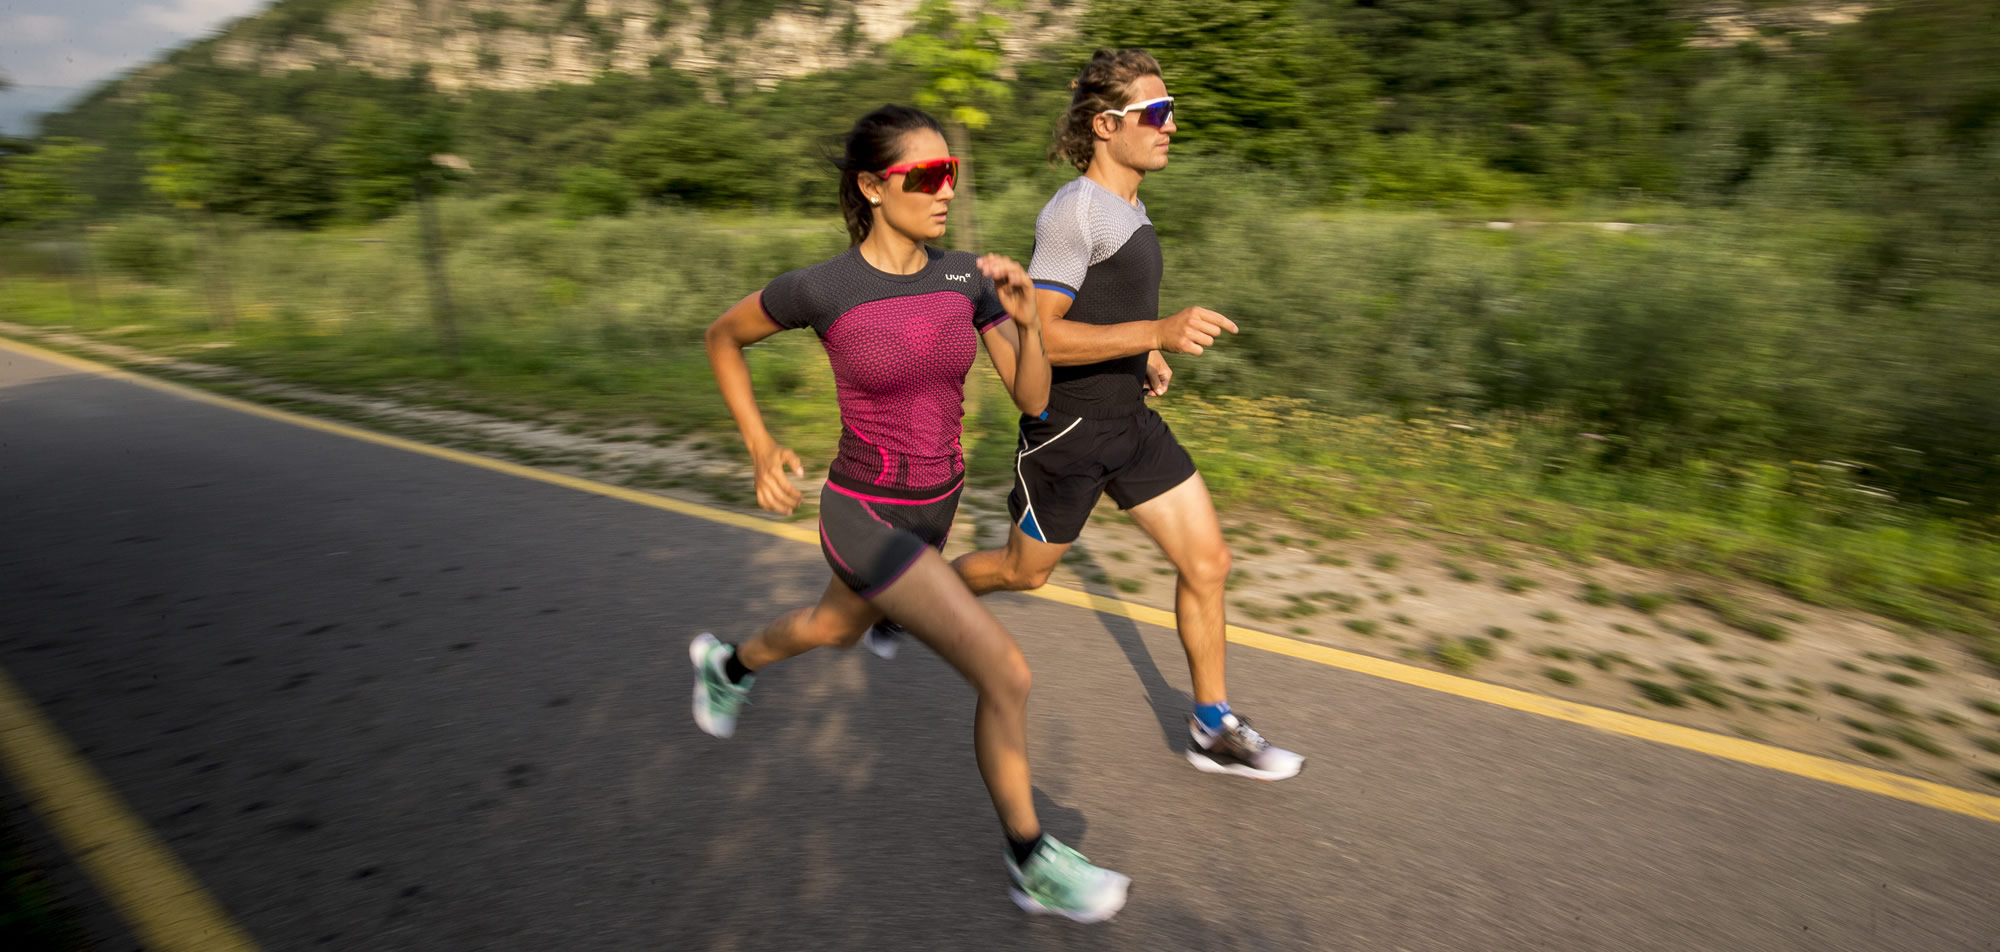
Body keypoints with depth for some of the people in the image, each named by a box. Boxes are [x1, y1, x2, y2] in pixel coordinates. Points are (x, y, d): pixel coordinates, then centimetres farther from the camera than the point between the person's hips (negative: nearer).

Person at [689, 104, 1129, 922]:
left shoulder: (967, 277, -6)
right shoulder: (819, 288, -18)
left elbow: (1034, 400, -5)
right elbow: (722, 337, 2)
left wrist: (1027, 319, -23)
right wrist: (760, 446, -4)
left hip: (933, 507, 6)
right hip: (865, 518, -6)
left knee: (837, 631, 31)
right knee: (1007, 675, -13)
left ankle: (727, 663, 64)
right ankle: (1031, 863, 11)